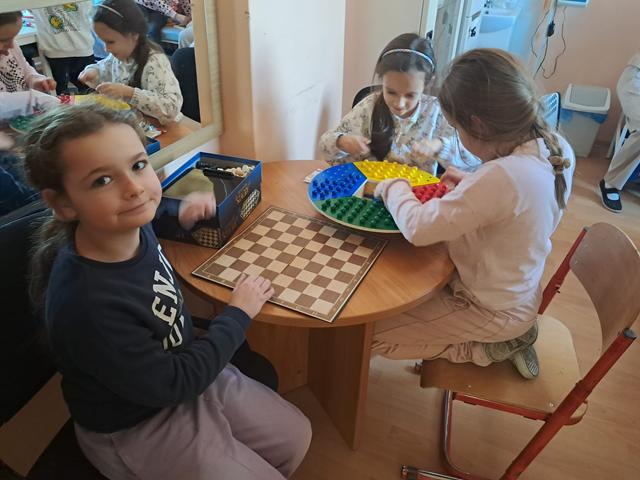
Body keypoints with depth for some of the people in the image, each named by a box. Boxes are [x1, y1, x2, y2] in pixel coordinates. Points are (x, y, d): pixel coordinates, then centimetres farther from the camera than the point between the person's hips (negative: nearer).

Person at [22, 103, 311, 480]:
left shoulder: (131, 227, -16)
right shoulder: (87, 304, -38)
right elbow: (171, 384, -26)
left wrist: (178, 217, -6)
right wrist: (238, 314, -17)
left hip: (185, 371, 7)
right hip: (136, 431, -6)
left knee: (297, 437, 15)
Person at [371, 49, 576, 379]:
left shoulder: (502, 177, -37)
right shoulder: (557, 147, -10)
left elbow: (417, 228, -31)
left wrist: (392, 186, -13)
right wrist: (471, 183, -1)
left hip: (492, 311, -8)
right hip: (518, 295, 9)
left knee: (371, 331, -1)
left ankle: (488, 348, 5)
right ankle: (509, 337, 18)